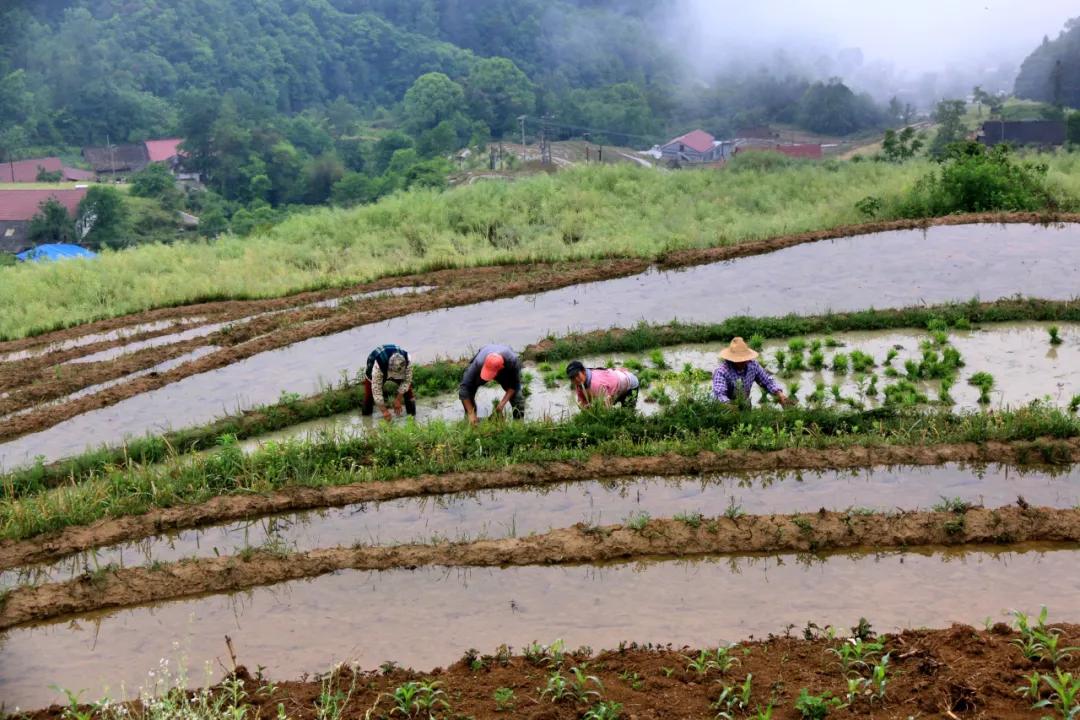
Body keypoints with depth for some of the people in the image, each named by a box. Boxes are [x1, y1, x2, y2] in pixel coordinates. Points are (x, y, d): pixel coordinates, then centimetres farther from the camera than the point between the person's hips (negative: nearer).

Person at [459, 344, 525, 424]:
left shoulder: (512, 361, -42)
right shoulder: (478, 363, -44)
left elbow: (514, 385, -26)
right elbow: (465, 387, -39)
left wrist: (502, 403, -35)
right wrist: (471, 413, -39)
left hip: (506, 372, 0)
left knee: (516, 393, -21)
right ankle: (470, 421, -1)